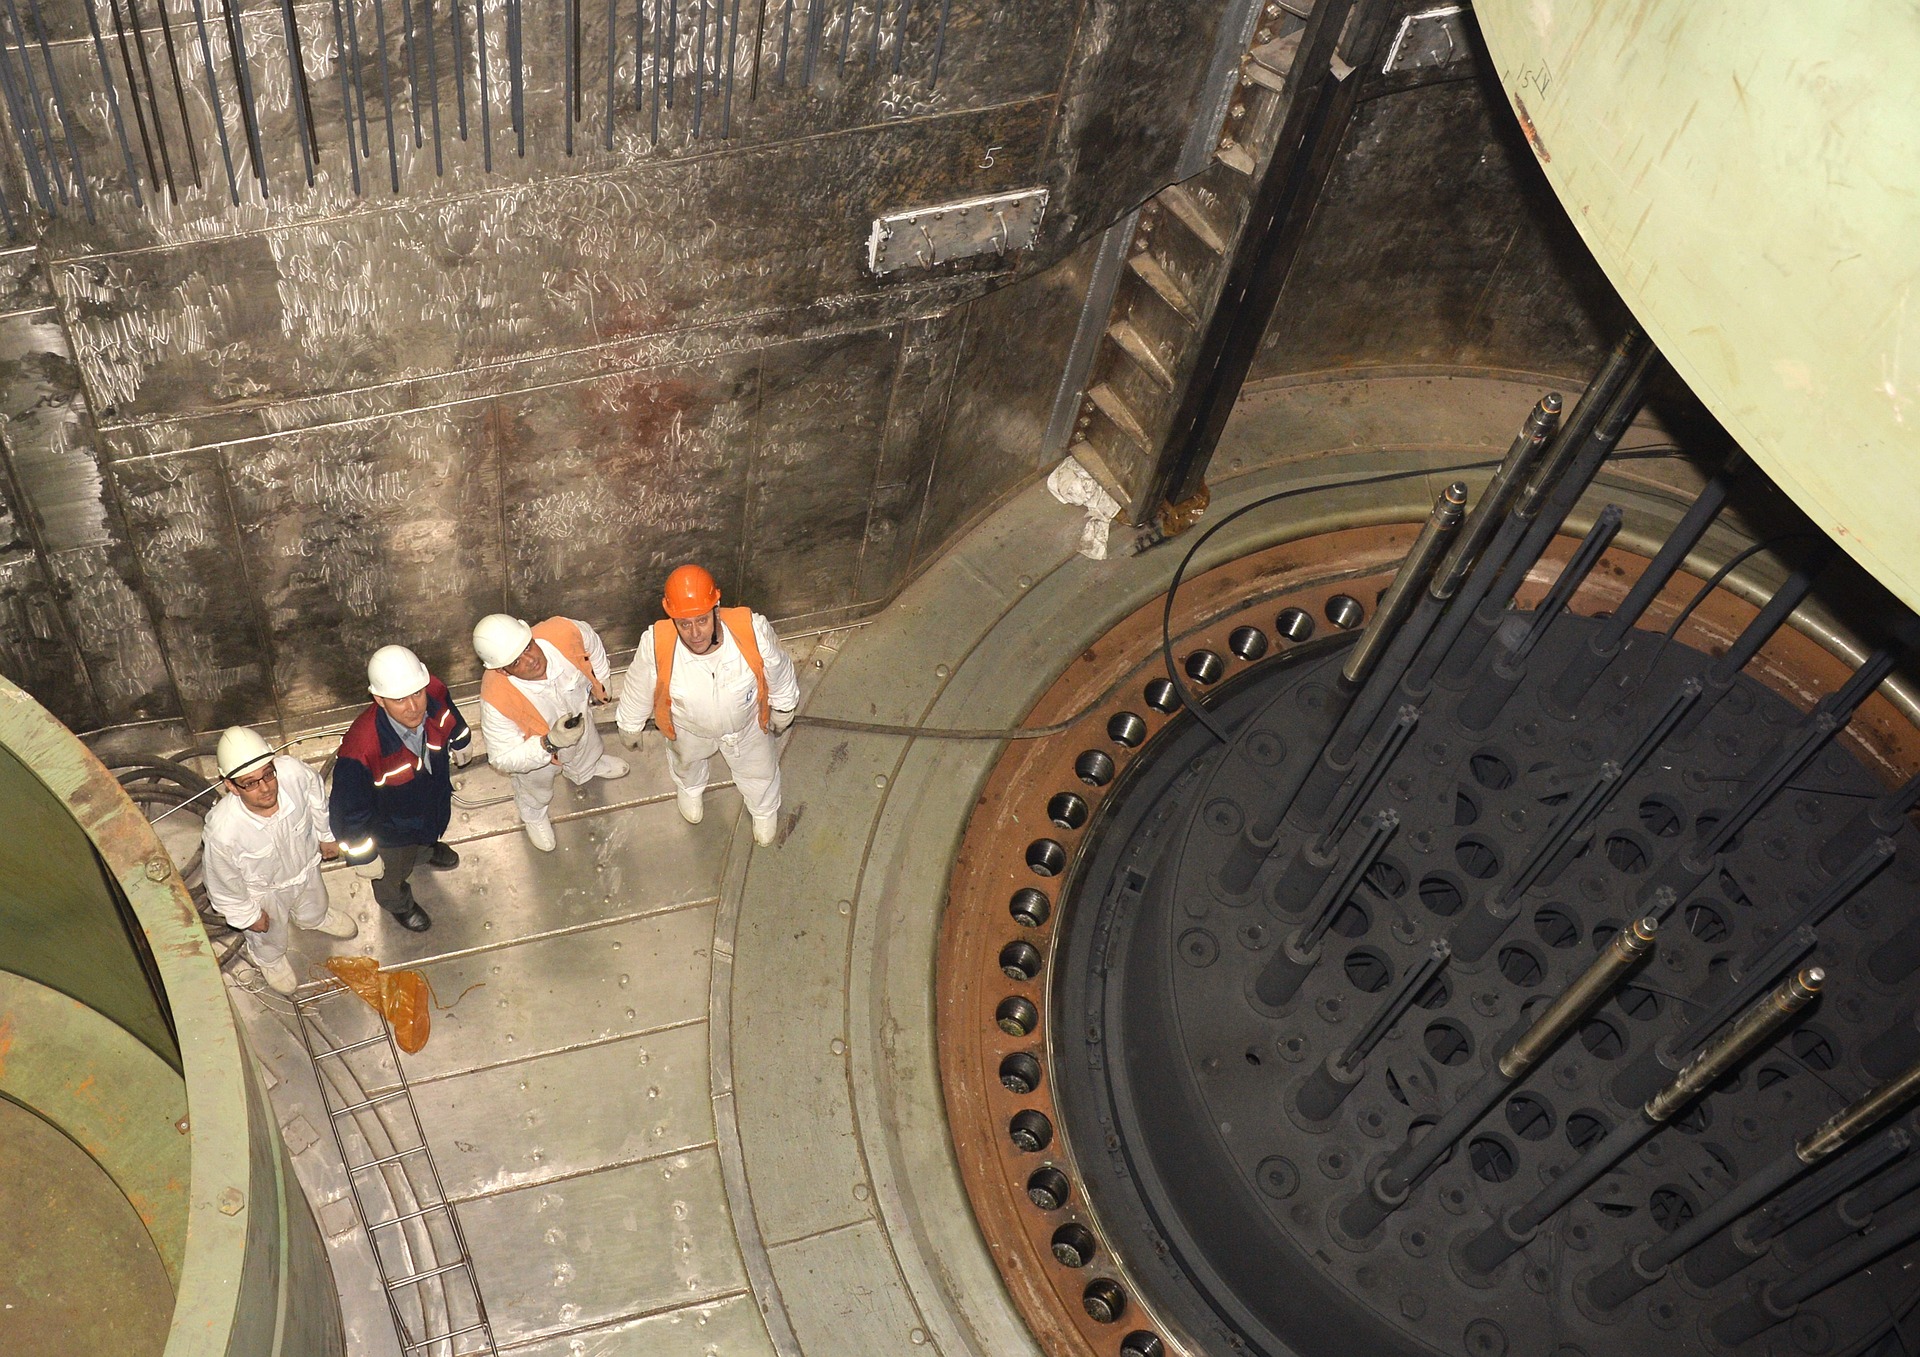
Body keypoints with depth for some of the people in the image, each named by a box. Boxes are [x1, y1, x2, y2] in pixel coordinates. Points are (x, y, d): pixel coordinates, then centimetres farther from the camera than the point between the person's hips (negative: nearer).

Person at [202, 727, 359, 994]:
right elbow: (224, 882, -23)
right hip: (264, 891, -3)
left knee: (314, 910, 38)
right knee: (270, 939, 31)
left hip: (306, 865, 3)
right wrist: (248, 914, -7)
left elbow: (317, 799, -12)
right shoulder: (221, 832, -45)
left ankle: (315, 918, 74)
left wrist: (327, 836, 5)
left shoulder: (294, 772, -39)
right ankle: (269, 961, 67)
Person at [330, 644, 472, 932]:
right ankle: (398, 904, 65)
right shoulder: (360, 749, -47)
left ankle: (426, 849, 76)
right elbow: (351, 811, -29)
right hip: (391, 830, -4)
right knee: (392, 875, 31)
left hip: (436, 798, 4)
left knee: (429, 836, 40)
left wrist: (461, 744, 16)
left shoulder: (435, 694, -33)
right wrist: (363, 856, -15)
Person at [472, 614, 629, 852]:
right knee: (536, 792, 33)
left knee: (586, 758, 38)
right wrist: (550, 743, -46)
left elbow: (591, 642, -13)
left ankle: (588, 766, 75)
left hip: (579, 715, 3)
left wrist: (600, 684, 0)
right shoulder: (496, 700, -47)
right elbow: (504, 759, -31)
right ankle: (534, 816, 68)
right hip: (534, 752, -2)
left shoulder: (561, 632, -40)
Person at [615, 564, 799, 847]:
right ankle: (689, 790, 73)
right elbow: (638, 691, -17)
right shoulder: (657, 646, -41)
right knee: (686, 762, 35)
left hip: (748, 724, 0)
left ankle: (765, 811, 66)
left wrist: (782, 708, 0)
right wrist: (630, 727, 1)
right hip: (689, 729, 0)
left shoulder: (753, 630, -42)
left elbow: (779, 672, -18)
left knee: (759, 772, 30)